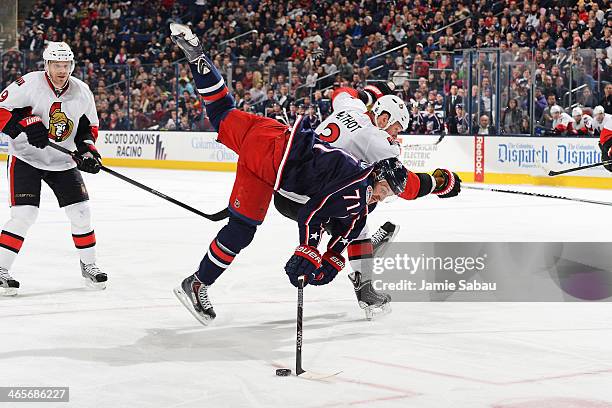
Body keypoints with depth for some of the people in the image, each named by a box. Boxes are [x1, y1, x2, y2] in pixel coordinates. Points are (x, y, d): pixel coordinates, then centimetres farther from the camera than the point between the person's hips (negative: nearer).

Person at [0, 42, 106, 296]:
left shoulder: (82, 92, -4)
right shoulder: (29, 84, -18)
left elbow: (89, 126, 9)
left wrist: (86, 148, -8)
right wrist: (25, 125, -31)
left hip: (63, 161, 5)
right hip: (26, 158, -5)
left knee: (80, 211, 2)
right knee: (24, 214, -16)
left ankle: (88, 264, 21)